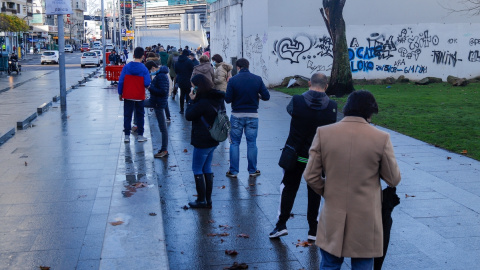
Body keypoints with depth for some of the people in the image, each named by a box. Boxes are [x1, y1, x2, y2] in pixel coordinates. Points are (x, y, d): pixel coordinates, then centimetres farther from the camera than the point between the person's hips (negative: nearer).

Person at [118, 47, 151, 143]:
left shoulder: (126, 67, -5)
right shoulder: (144, 69, -10)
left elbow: (121, 81, -4)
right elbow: (147, 83, -14)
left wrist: (120, 93, 5)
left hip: (127, 96, 1)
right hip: (139, 96, -1)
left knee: (127, 115, 9)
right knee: (140, 115, 11)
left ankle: (127, 135, 9)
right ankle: (140, 135, 15)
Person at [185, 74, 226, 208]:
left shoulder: (203, 102, -23)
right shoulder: (218, 99, 5)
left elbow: (189, 116, -14)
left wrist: (192, 100, -8)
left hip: (202, 141, -9)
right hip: (213, 140, 9)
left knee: (197, 169, 3)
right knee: (207, 169, 17)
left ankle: (201, 200, 7)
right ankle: (208, 200, 22)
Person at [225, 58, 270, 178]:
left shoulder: (233, 80, -8)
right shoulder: (257, 79, -4)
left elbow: (227, 99, -8)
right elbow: (266, 96, -5)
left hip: (237, 116, -1)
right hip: (252, 115, 1)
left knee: (234, 143, 9)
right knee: (252, 143, 10)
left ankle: (233, 171, 11)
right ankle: (252, 170, 18)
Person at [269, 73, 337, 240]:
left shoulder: (297, 101, -14)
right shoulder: (332, 106, -9)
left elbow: (289, 109, 7)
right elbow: (332, 127, 5)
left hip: (295, 154, -1)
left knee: (288, 188, 13)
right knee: (314, 192, 11)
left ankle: (281, 225, 12)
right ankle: (313, 230, 17)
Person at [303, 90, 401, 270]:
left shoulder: (323, 133, -8)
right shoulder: (381, 138, -12)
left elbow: (311, 176, -5)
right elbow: (393, 179, -3)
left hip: (333, 217, 1)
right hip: (366, 219, -1)